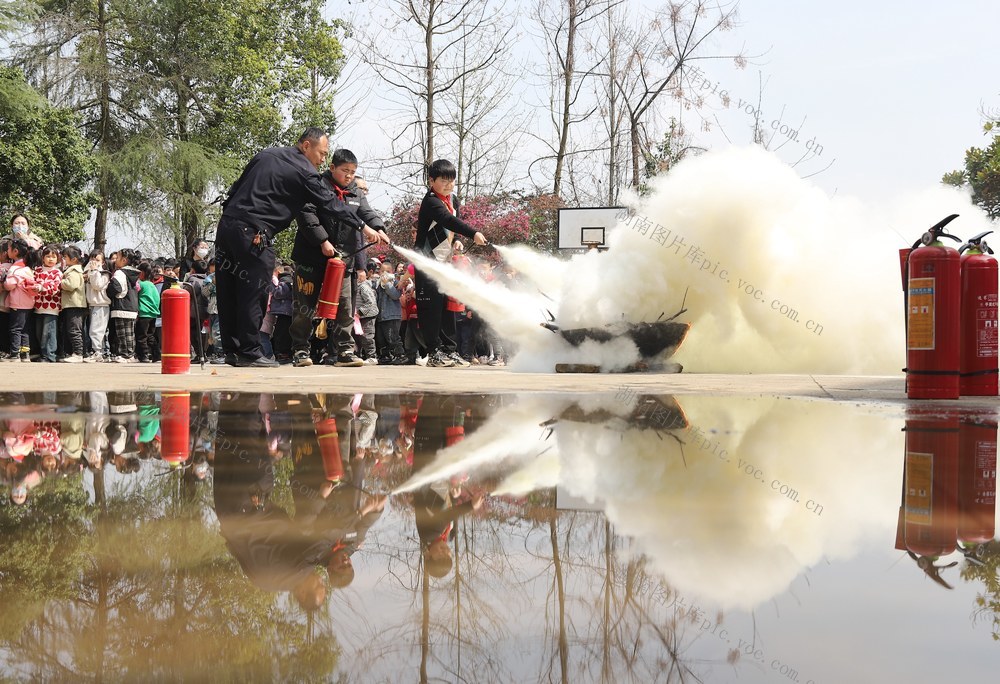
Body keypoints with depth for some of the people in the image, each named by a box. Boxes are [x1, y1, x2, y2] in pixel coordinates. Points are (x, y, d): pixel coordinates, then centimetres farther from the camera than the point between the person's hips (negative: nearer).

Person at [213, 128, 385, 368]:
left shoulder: (266, 154, 19)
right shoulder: (305, 173, -3)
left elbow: (237, 186, 20)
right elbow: (331, 205, -1)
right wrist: (364, 227, 6)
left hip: (227, 223, 8)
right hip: (253, 235, -8)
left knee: (228, 293, 9)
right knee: (253, 294, -2)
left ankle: (232, 350, 15)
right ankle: (249, 352, 0)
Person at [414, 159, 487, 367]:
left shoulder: (452, 200, 10)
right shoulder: (431, 201, -19)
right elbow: (449, 220, -34)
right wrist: (473, 233, -45)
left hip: (445, 260, 9)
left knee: (448, 305, 7)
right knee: (431, 305, -11)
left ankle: (449, 350, 12)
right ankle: (434, 352, -9)